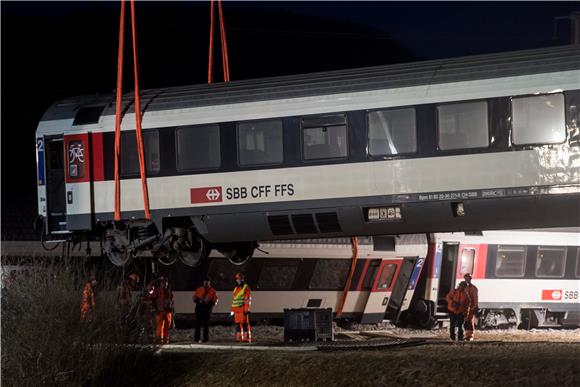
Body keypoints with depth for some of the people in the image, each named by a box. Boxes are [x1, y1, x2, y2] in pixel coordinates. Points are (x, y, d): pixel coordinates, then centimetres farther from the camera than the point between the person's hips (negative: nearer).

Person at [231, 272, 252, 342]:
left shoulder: (246, 287, -3)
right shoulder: (236, 289, 20)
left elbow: (248, 299, -10)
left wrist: (247, 309, -17)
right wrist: (232, 310, 19)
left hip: (243, 309, -7)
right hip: (237, 309, 7)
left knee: (245, 324, -8)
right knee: (237, 324, 7)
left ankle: (246, 338, -8)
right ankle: (238, 338, 10)